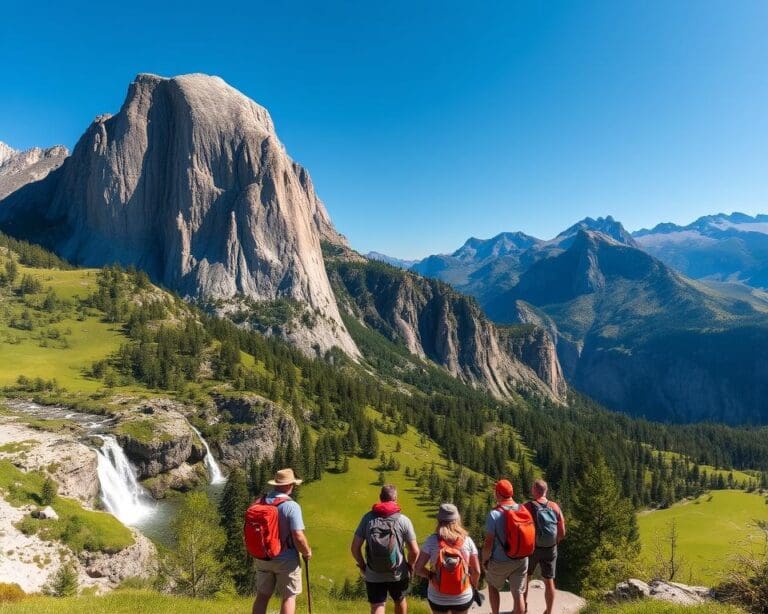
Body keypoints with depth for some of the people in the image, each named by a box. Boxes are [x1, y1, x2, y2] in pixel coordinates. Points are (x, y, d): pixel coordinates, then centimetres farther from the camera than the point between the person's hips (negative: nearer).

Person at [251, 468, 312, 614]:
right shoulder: (291, 506, -20)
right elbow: (298, 537, -23)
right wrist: (307, 552, -4)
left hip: (262, 558, 5)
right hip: (286, 560, -5)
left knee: (262, 595, 18)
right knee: (289, 597, 9)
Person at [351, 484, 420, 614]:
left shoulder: (368, 518, -7)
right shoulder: (403, 520, -11)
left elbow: (355, 548, -7)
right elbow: (414, 551, -10)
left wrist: (362, 566, 9)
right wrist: (409, 566, 9)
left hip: (373, 575, 0)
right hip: (398, 574, 0)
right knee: (400, 601, 27)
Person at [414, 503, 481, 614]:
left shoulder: (432, 541, -13)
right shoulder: (467, 541, -9)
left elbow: (418, 569, -13)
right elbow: (476, 571, -4)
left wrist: (431, 576, 5)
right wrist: (474, 586, 15)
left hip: (437, 598, -1)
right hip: (463, 598, 1)